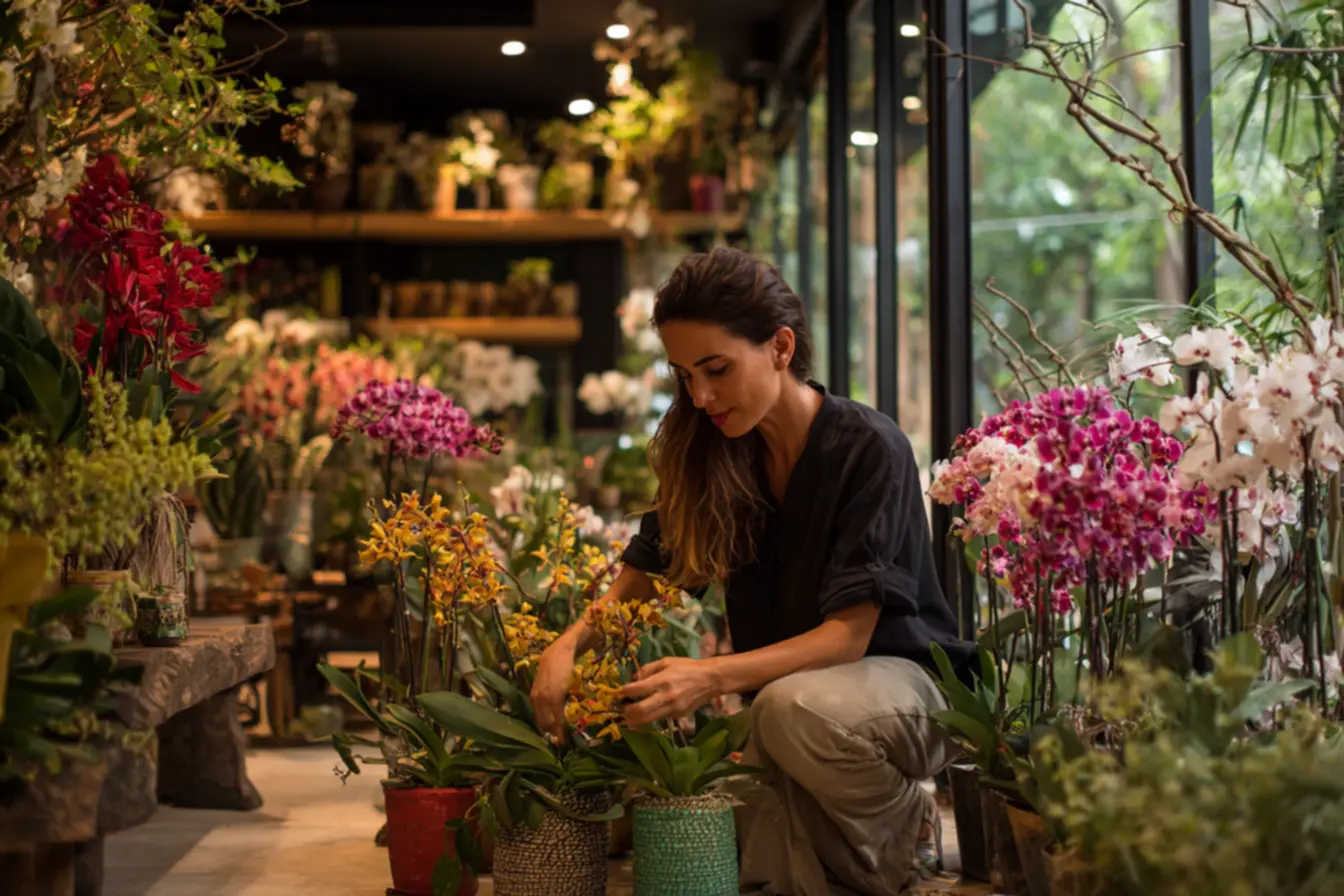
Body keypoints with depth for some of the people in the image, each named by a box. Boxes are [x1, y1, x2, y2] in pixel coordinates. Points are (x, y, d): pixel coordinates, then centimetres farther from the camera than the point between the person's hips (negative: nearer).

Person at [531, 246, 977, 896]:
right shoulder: (711, 457, 0)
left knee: (794, 706, -38)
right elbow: (639, 581, 1)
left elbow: (848, 633, -23)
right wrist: (567, 646, -20)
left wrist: (712, 677, -37)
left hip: (900, 679, -5)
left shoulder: (868, 449, -18)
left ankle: (905, 825, -8)